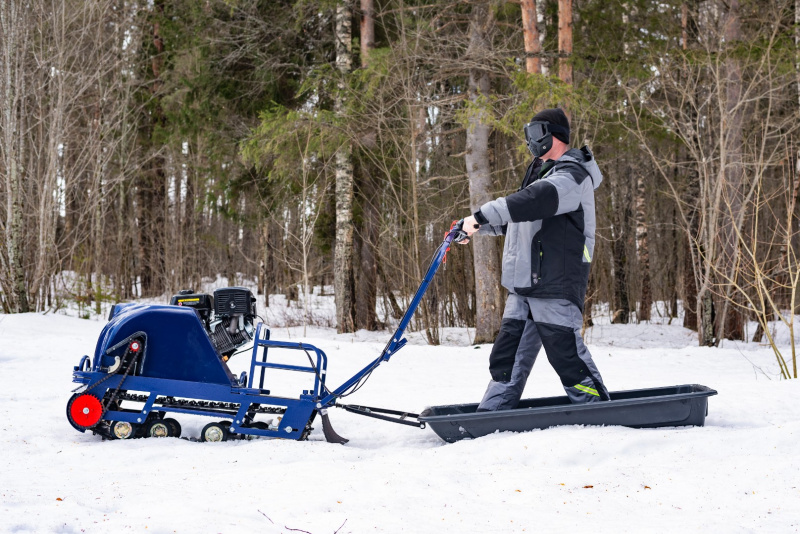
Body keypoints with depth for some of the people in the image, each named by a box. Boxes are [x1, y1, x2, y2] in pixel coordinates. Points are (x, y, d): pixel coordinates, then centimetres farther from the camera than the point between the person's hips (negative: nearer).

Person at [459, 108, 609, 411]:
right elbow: (517, 219, 32)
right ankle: (492, 415, 12)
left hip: (556, 285, -9)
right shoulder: (543, 172, 22)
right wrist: (478, 228, 24)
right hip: (524, 284, 9)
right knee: (508, 350, 8)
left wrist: (482, 216, -32)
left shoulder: (572, 176, -10)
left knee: (565, 350, -8)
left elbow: (531, 203, -28)